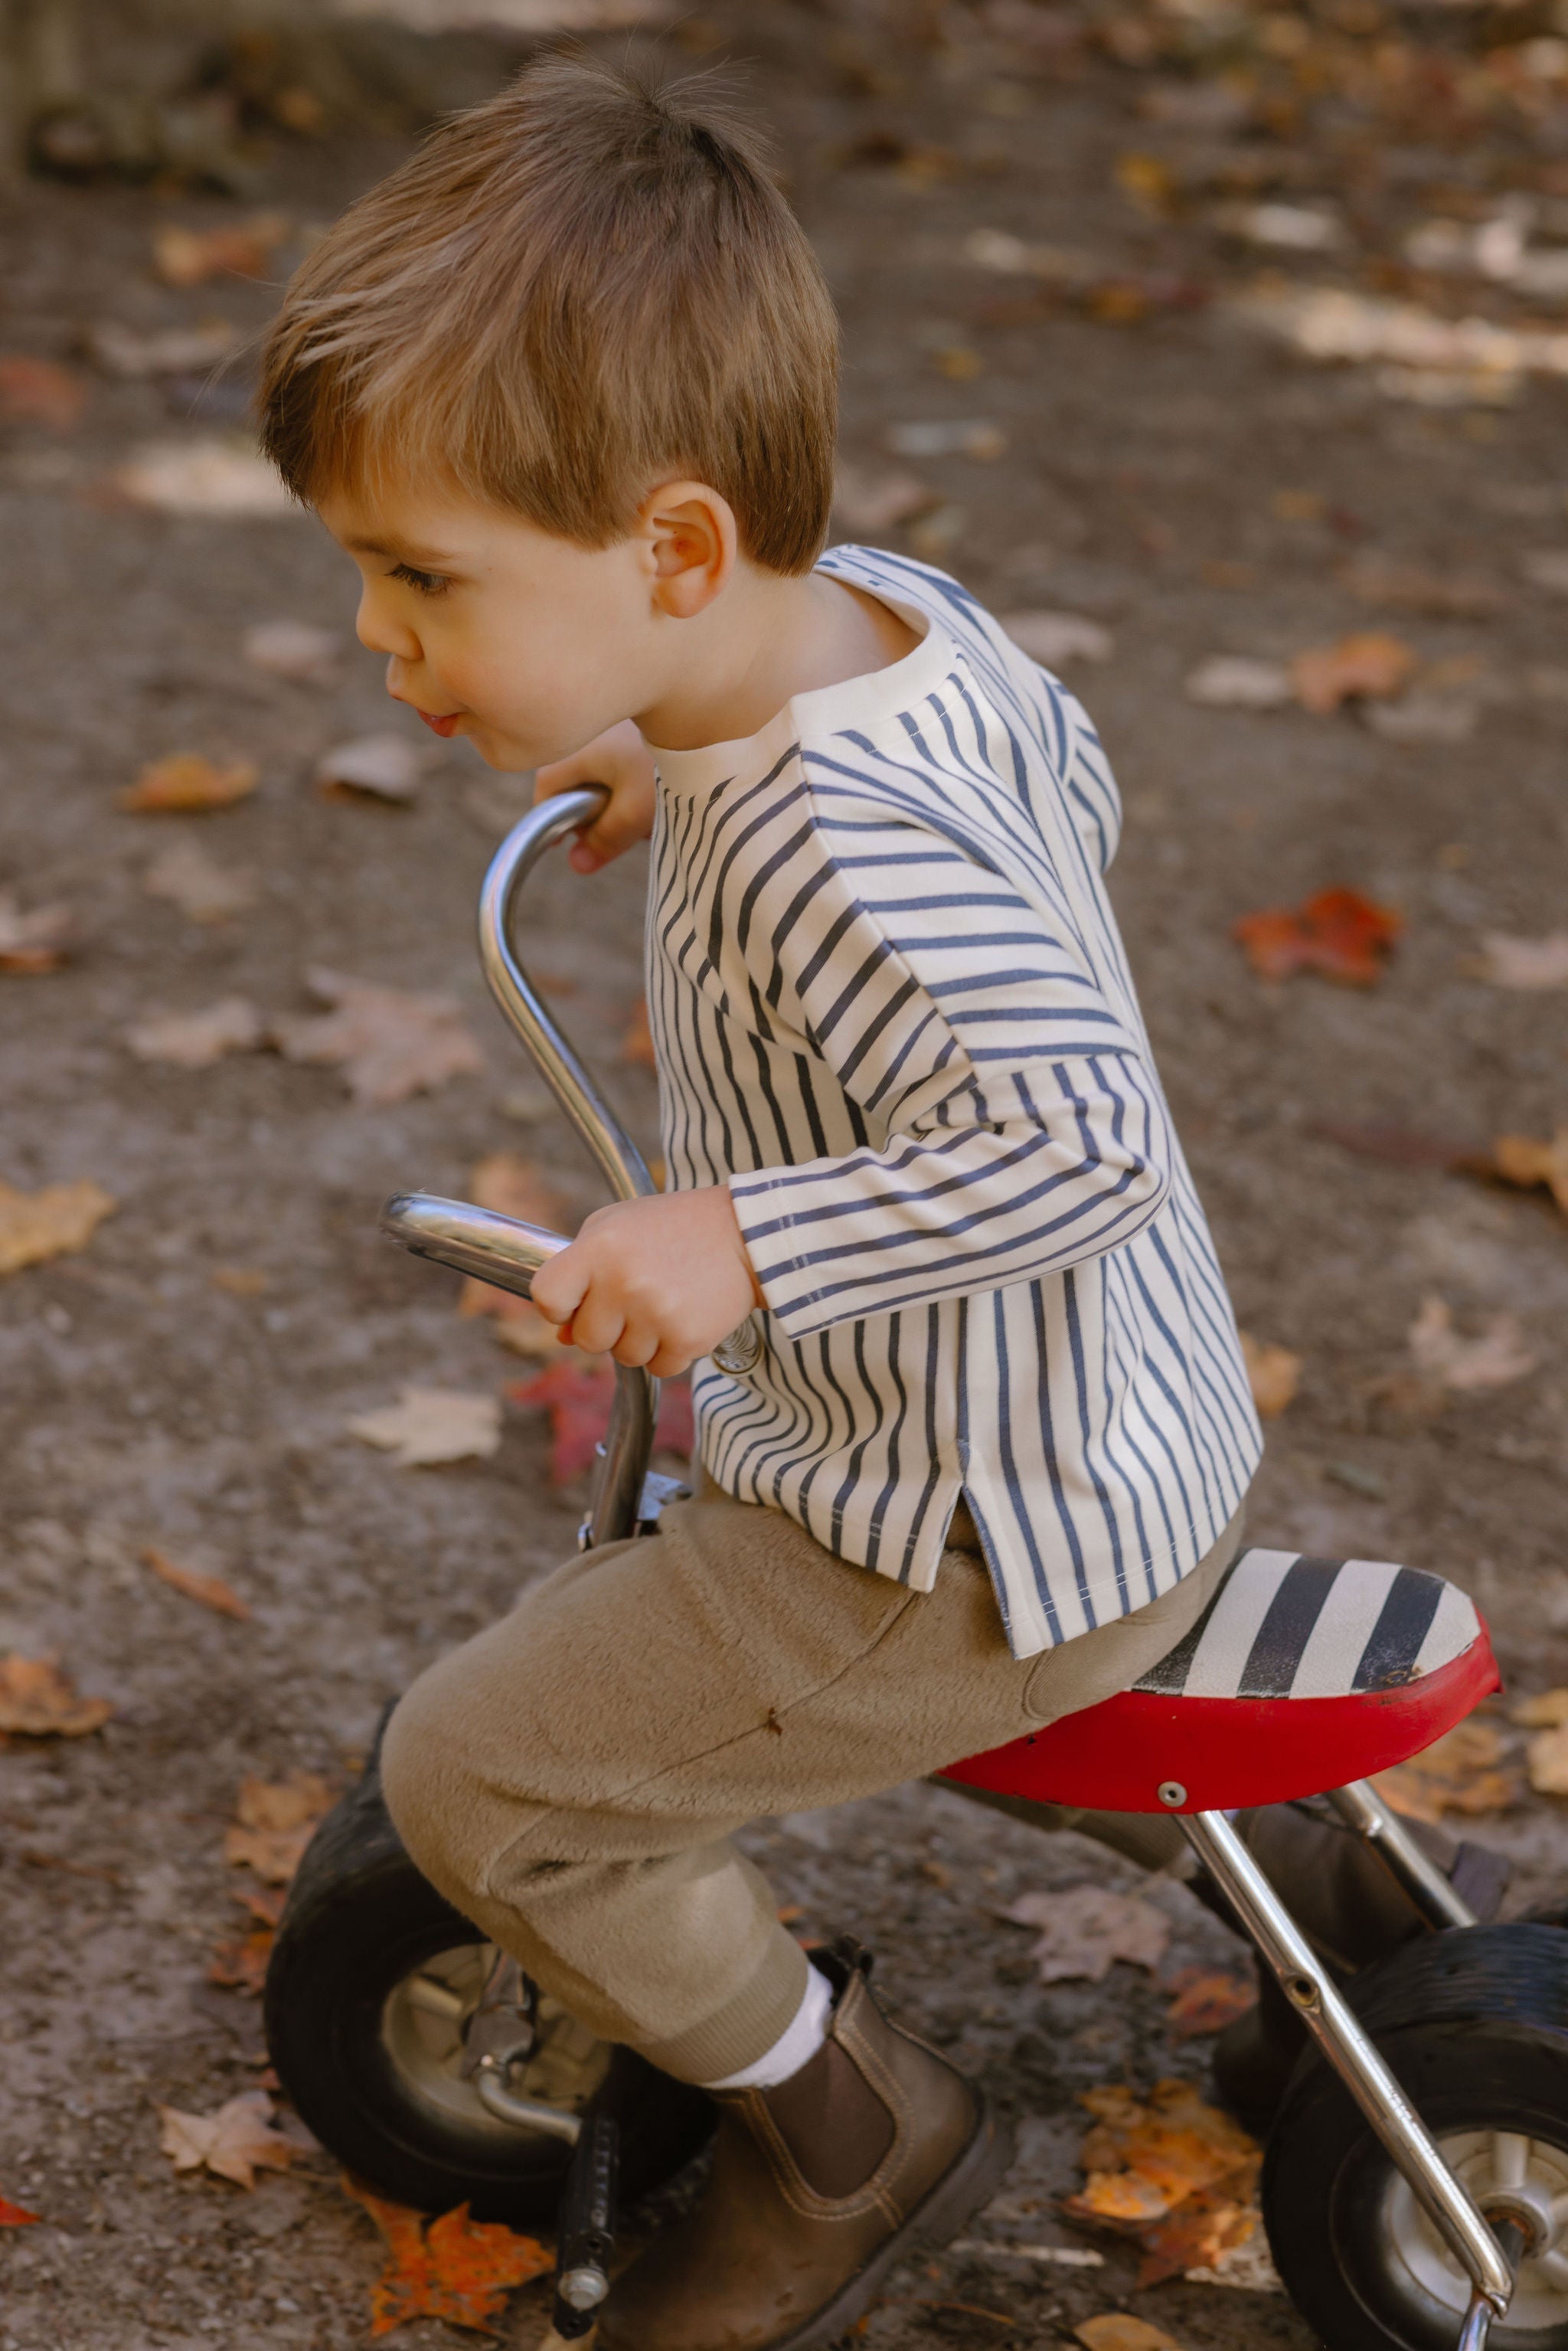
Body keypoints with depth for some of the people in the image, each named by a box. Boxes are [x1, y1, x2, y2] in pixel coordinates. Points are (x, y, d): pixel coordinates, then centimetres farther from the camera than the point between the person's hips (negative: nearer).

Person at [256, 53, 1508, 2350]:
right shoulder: (898, 615, -6)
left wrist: (753, 1240, -40)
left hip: (998, 1540, -10)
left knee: (479, 1768, -6)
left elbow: (1083, 1127, -40)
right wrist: (694, 767, 11)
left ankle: (843, 2121, 15)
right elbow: (1063, 782, 13)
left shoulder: (835, 853, -34)